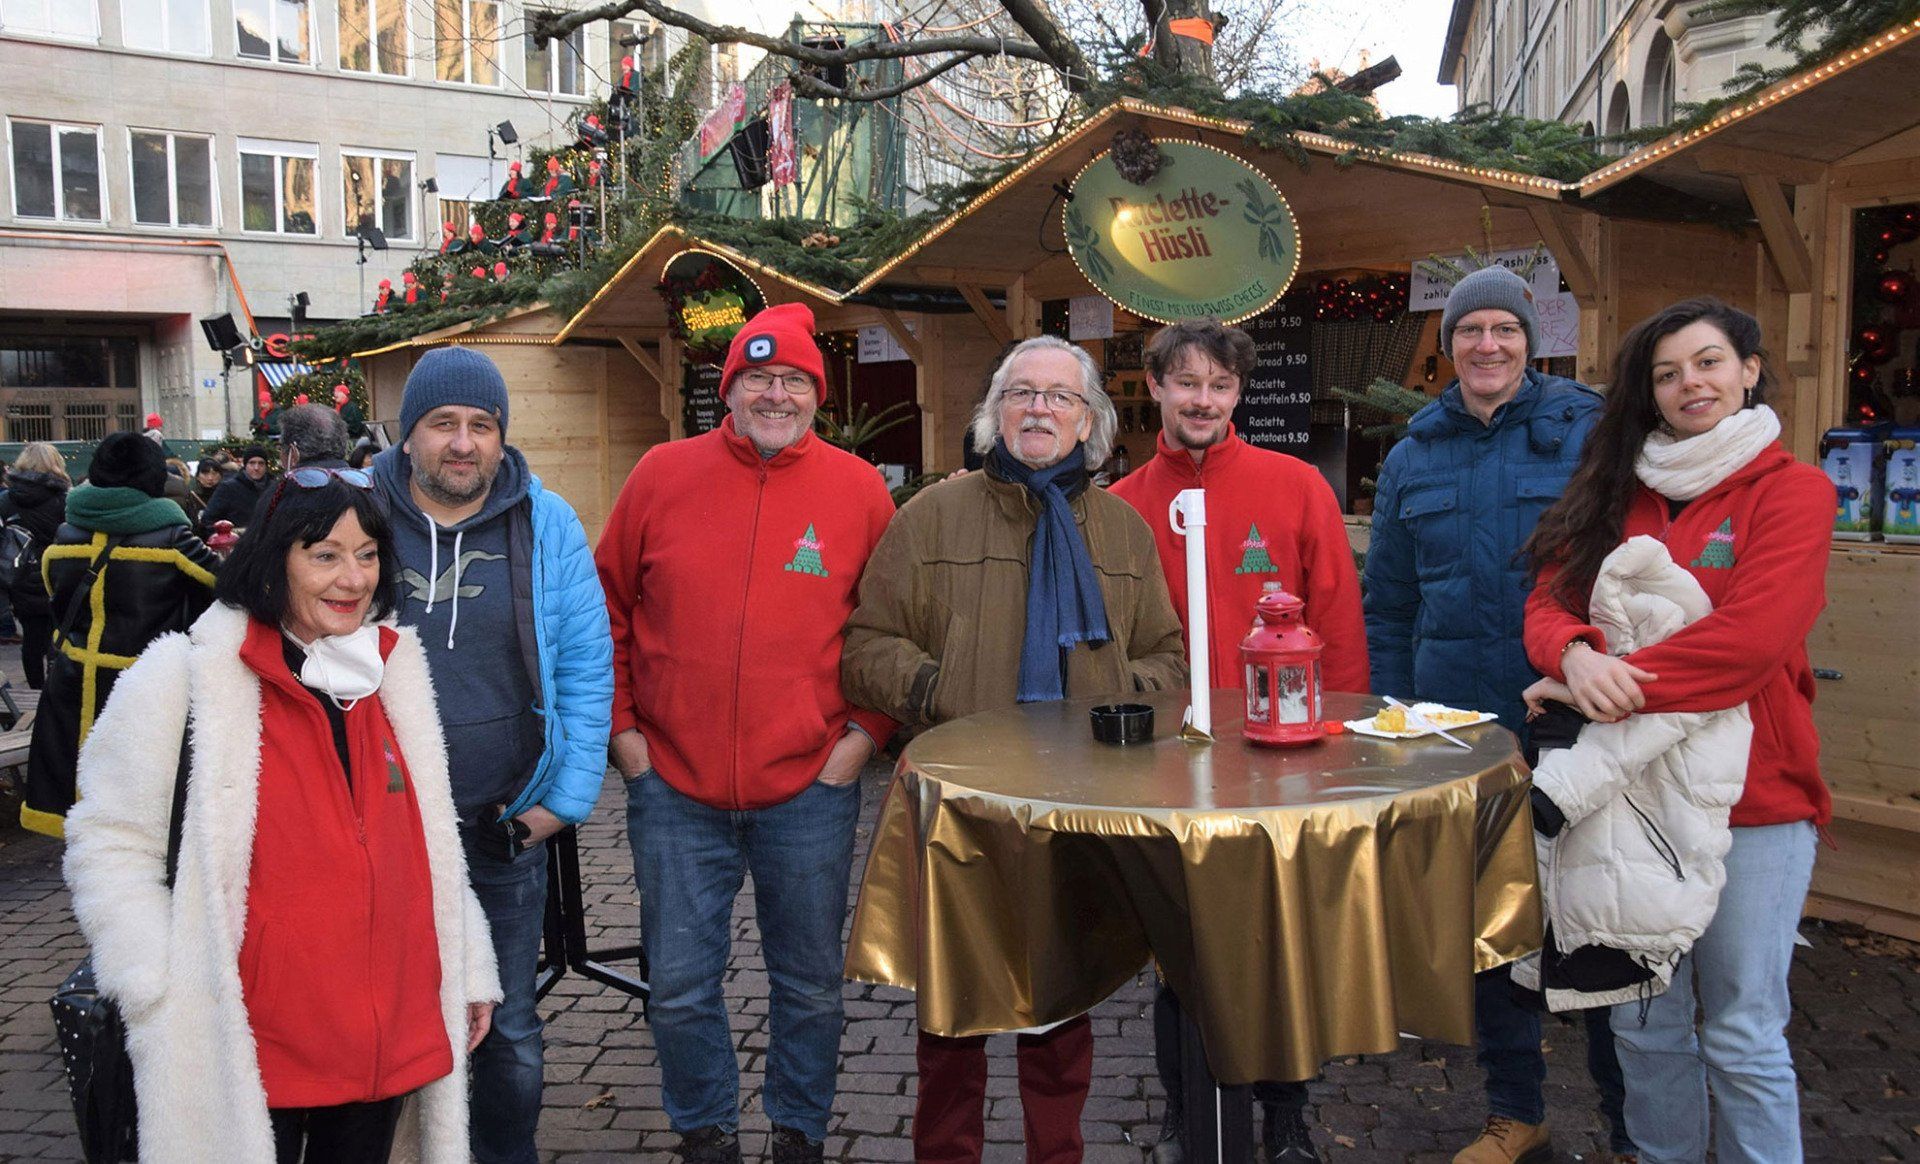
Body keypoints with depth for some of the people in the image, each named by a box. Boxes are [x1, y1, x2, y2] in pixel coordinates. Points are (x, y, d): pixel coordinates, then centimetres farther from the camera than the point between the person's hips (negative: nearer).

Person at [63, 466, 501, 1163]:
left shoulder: (395, 669, 8)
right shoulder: (185, 677, -8)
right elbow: (110, 845, -6)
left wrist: (468, 969, 15)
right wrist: (165, 1000, -13)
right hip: (251, 1052, -5)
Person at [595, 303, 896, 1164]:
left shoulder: (859, 489, 0)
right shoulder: (662, 475, 1)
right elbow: (608, 609, 7)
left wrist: (864, 731, -2)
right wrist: (621, 728, 2)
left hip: (811, 788, 0)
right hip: (674, 787, 1)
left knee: (810, 986, 13)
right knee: (680, 987, 10)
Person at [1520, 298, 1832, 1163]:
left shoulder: (1792, 491, -4)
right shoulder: (1616, 494, 10)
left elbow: (1752, 635, -18)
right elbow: (1549, 602, 0)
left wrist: (1624, 678, -20)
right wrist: (1576, 657, -21)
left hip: (1752, 799, -4)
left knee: (1742, 1033, 4)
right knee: (1644, 1021, 15)